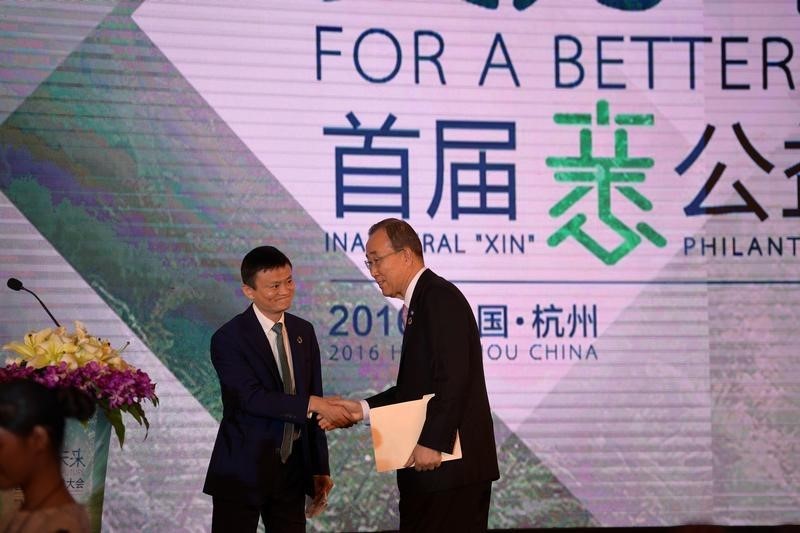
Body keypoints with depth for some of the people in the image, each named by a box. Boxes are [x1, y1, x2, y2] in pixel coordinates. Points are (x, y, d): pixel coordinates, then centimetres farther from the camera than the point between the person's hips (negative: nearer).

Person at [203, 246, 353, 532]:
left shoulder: (304, 332, 8)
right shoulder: (228, 339, -10)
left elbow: (314, 402, 10)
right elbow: (253, 398, -21)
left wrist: (320, 468, 9)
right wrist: (313, 404, -27)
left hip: (292, 469, 5)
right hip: (242, 473, -5)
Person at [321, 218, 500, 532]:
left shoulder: (439, 297, -12)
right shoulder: (424, 299, 19)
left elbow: (453, 378, -21)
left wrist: (432, 443, -22)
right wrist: (363, 409, 10)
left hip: (448, 461, -10)